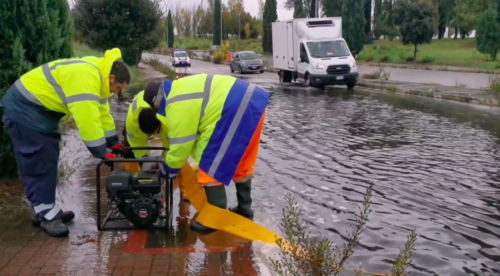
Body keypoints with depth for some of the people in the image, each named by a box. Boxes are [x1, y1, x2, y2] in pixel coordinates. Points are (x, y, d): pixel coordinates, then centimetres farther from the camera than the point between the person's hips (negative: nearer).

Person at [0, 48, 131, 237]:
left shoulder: (96, 74, 4)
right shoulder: (85, 78, -29)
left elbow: (100, 112, 11)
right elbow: (87, 119, -31)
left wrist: (113, 142, 10)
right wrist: (102, 152, -23)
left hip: (40, 109, 11)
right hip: (24, 108, -11)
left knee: (48, 159, 13)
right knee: (38, 162, -8)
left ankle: (47, 211, 20)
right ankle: (47, 215, -2)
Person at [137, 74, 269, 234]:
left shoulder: (177, 111, -14)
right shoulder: (170, 95, 17)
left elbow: (180, 148, -6)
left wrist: (168, 169, 11)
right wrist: (168, 155, 32)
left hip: (236, 108, -11)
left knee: (211, 164, -2)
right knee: (240, 162, 22)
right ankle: (244, 209, 34)